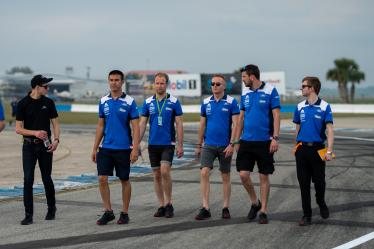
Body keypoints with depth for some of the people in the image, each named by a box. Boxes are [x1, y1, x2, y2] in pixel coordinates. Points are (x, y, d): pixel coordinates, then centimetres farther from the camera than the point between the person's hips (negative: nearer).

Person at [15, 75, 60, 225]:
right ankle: (28, 215, -3)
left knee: (47, 179, 7)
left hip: (45, 146, 2)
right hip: (29, 146, -2)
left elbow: (55, 123, 6)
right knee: (28, 180, -7)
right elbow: (18, 129, -4)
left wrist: (56, 140, -12)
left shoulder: (48, 103, 4)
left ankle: (51, 208, 28)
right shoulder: (23, 104, -3)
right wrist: (35, 132, -19)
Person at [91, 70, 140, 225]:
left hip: (123, 148, -3)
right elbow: (100, 126, 12)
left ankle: (124, 213, 17)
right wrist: (95, 148, 8)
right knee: (102, 179, -4)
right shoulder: (103, 101, 6)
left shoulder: (129, 102, -5)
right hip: (105, 148, 3)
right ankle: (108, 212, 8)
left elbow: (136, 127, -7)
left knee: (124, 180, 6)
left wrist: (135, 149, -15)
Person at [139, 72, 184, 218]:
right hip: (153, 144, 3)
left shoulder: (174, 102, -2)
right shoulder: (148, 102, 5)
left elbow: (179, 124, -2)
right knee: (157, 175, 6)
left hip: (168, 143, -3)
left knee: (165, 172, -16)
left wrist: (180, 145, -7)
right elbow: (142, 124, 7)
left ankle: (169, 204, -2)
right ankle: (161, 206, 14)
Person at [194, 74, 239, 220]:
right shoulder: (206, 103, 7)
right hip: (208, 145, 2)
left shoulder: (231, 102, -4)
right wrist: (199, 145, 13)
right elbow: (202, 125, 13)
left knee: (225, 177, 7)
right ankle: (205, 208, -10)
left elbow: (235, 125, -7)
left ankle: (226, 208, 17)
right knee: (204, 173, -11)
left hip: (225, 146, -2)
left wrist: (232, 144, -15)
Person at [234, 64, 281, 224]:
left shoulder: (270, 91, -6)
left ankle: (263, 211, 11)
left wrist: (275, 138, -14)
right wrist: (237, 140, 12)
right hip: (246, 141, 4)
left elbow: (276, 115, -8)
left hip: (264, 142, -4)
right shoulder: (245, 94, 9)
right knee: (243, 175, -2)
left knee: (264, 176, 2)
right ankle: (255, 202, 21)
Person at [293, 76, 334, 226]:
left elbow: (330, 130, -10)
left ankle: (321, 204, 34)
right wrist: (297, 146, 14)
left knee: (319, 181, 5)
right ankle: (306, 215, 10)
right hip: (302, 150, 3)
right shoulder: (300, 107, 6)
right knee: (304, 183, 3)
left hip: (317, 149, -3)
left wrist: (329, 151, -18)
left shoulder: (324, 107, -6)